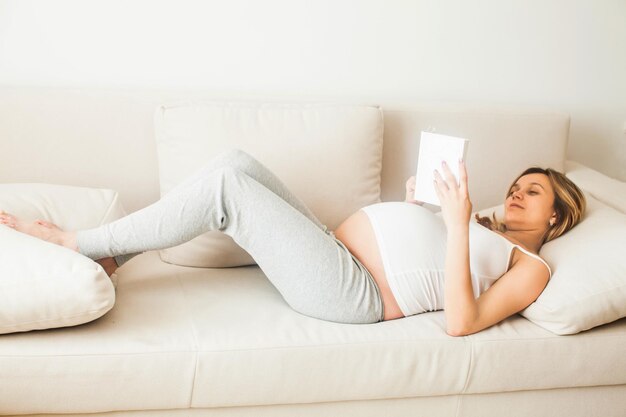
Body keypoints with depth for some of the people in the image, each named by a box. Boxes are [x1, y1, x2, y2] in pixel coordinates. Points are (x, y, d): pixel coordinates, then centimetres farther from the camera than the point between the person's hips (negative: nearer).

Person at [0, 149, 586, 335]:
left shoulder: (530, 267, 0)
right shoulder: (483, 229, 26)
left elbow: (461, 322, -18)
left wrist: (457, 225, -21)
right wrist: (412, 208, 15)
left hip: (349, 292, -9)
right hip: (334, 251, 9)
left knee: (225, 187, -21)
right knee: (236, 162, -4)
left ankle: (78, 243, -7)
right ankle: (107, 258, -1)